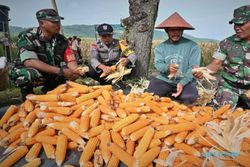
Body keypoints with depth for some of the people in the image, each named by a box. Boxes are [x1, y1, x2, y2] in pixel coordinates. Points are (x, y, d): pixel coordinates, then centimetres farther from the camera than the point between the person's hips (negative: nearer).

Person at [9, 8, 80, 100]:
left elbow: (70, 60, -13)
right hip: (27, 72, -5)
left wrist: (75, 72, -37)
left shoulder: (62, 40, -7)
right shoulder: (26, 37, -20)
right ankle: (27, 96, -3)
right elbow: (29, 62, -34)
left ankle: (49, 89, 9)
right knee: (31, 74, -36)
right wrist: (60, 71, -42)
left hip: (52, 75, 5)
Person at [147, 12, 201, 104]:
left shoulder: (193, 46, -2)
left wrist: (182, 83, -23)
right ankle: (170, 93, 5)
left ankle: (166, 95, -1)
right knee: (150, 93, -25)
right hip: (164, 80, 1)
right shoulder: (160, 47, 7)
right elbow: (158, 64, -4)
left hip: (185, 81, -1)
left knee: (190, 96, -30)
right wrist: (167, 67, -27)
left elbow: (193, 68, -8)